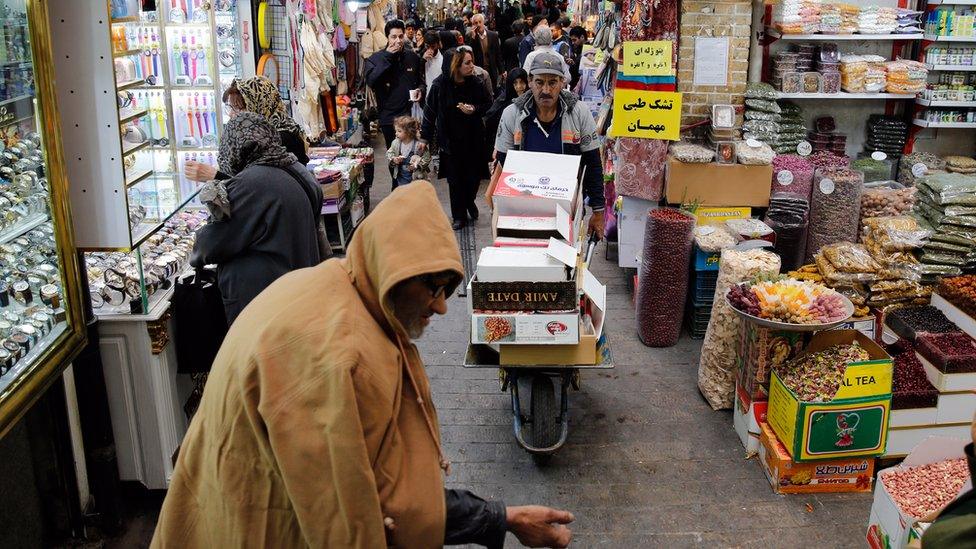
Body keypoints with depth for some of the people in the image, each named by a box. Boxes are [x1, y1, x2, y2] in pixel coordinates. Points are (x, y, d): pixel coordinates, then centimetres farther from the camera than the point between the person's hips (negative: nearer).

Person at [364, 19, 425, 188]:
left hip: (411, 114, 2)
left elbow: (421, 79, 21)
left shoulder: (412, 57, 7)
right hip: (389, 116, -2)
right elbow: (371, 80, -23)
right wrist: (388, 56, -21)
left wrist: (420, 89, -3)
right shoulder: (376, 58, -3)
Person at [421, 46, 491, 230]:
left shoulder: (475, 83, -8)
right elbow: (430, 110, -6)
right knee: (455, 178, 7)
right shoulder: (441, 84, -14)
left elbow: (488, 103, 7)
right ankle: (459, 216, 23)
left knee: (474, 174, 8)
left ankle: (469, 201, 40)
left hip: (472, 138, 2)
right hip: (450, 138, -2)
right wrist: (425, 137, -3)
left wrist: (475, 109, -15)